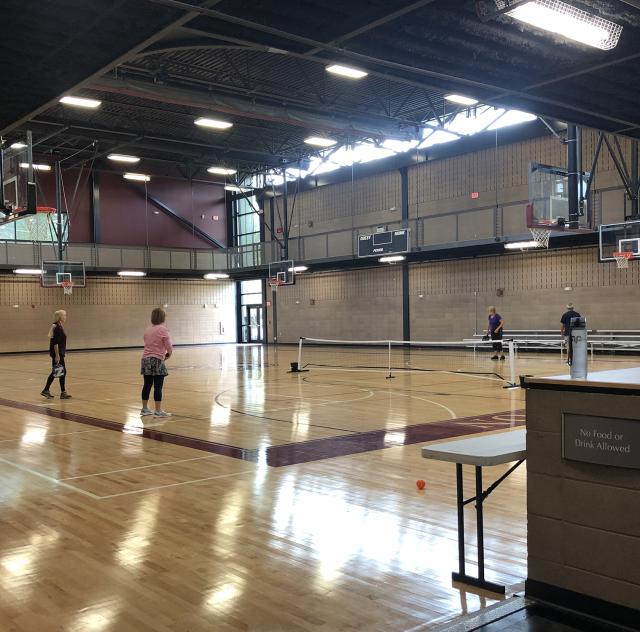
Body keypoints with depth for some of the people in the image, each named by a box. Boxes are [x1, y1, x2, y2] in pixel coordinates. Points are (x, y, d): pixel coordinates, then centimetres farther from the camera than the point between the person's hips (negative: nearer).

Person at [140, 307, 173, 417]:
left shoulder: (147, 329, 10)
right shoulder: (163, 330, -10)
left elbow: (147, 344, 12)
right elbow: (169, 346, -12)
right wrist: (169, 354, 10)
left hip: (146, 359, 7)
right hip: (157, 360, -7)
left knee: (147, 385, 14)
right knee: (158, 387, -3)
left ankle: (145, 408, 22)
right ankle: (158, 411, -2)